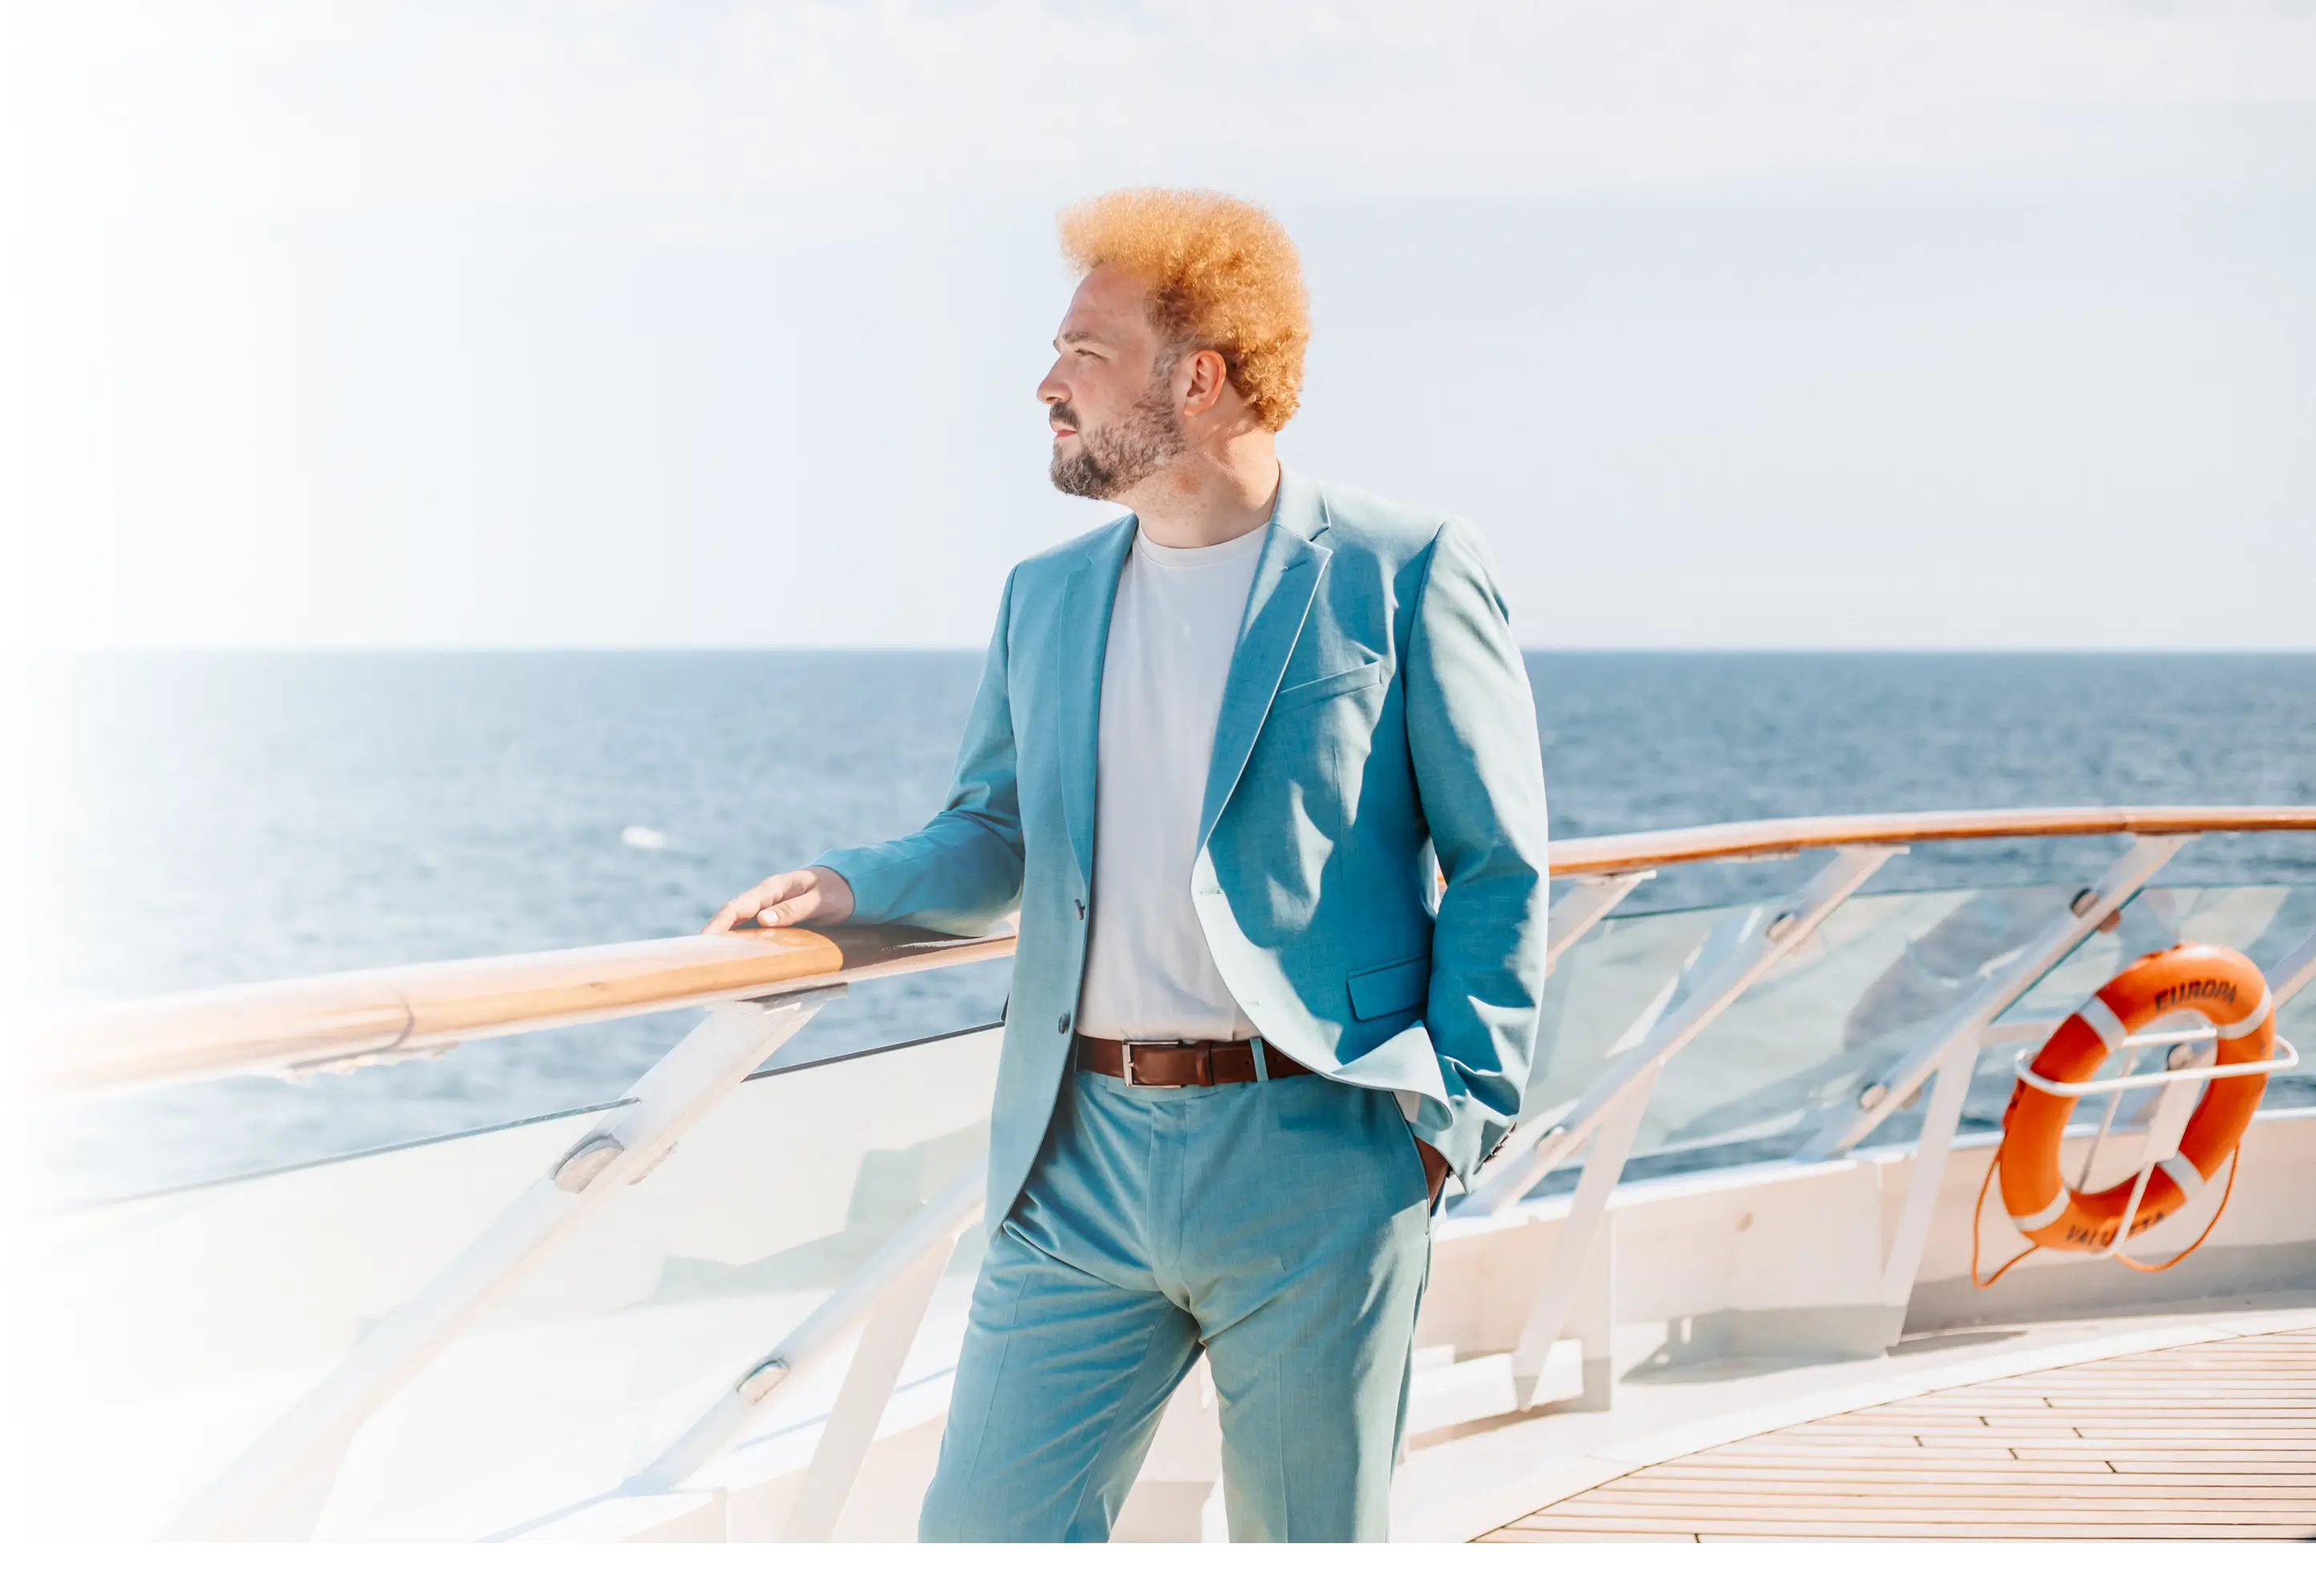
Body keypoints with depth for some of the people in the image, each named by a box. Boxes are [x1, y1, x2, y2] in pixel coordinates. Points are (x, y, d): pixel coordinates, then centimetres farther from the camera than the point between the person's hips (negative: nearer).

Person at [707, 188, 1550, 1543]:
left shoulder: (1409, 577, -2)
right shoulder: (1046, 597, 15)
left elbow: (1500, 870, -1)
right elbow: (996, 836, 23)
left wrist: (1458, 1116, -9)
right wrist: (854, 888, 2)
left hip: (1313, 1161, -5)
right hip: (1083, 1162, 5)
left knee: (1315, 1533, 6)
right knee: (984, 1532, -1)